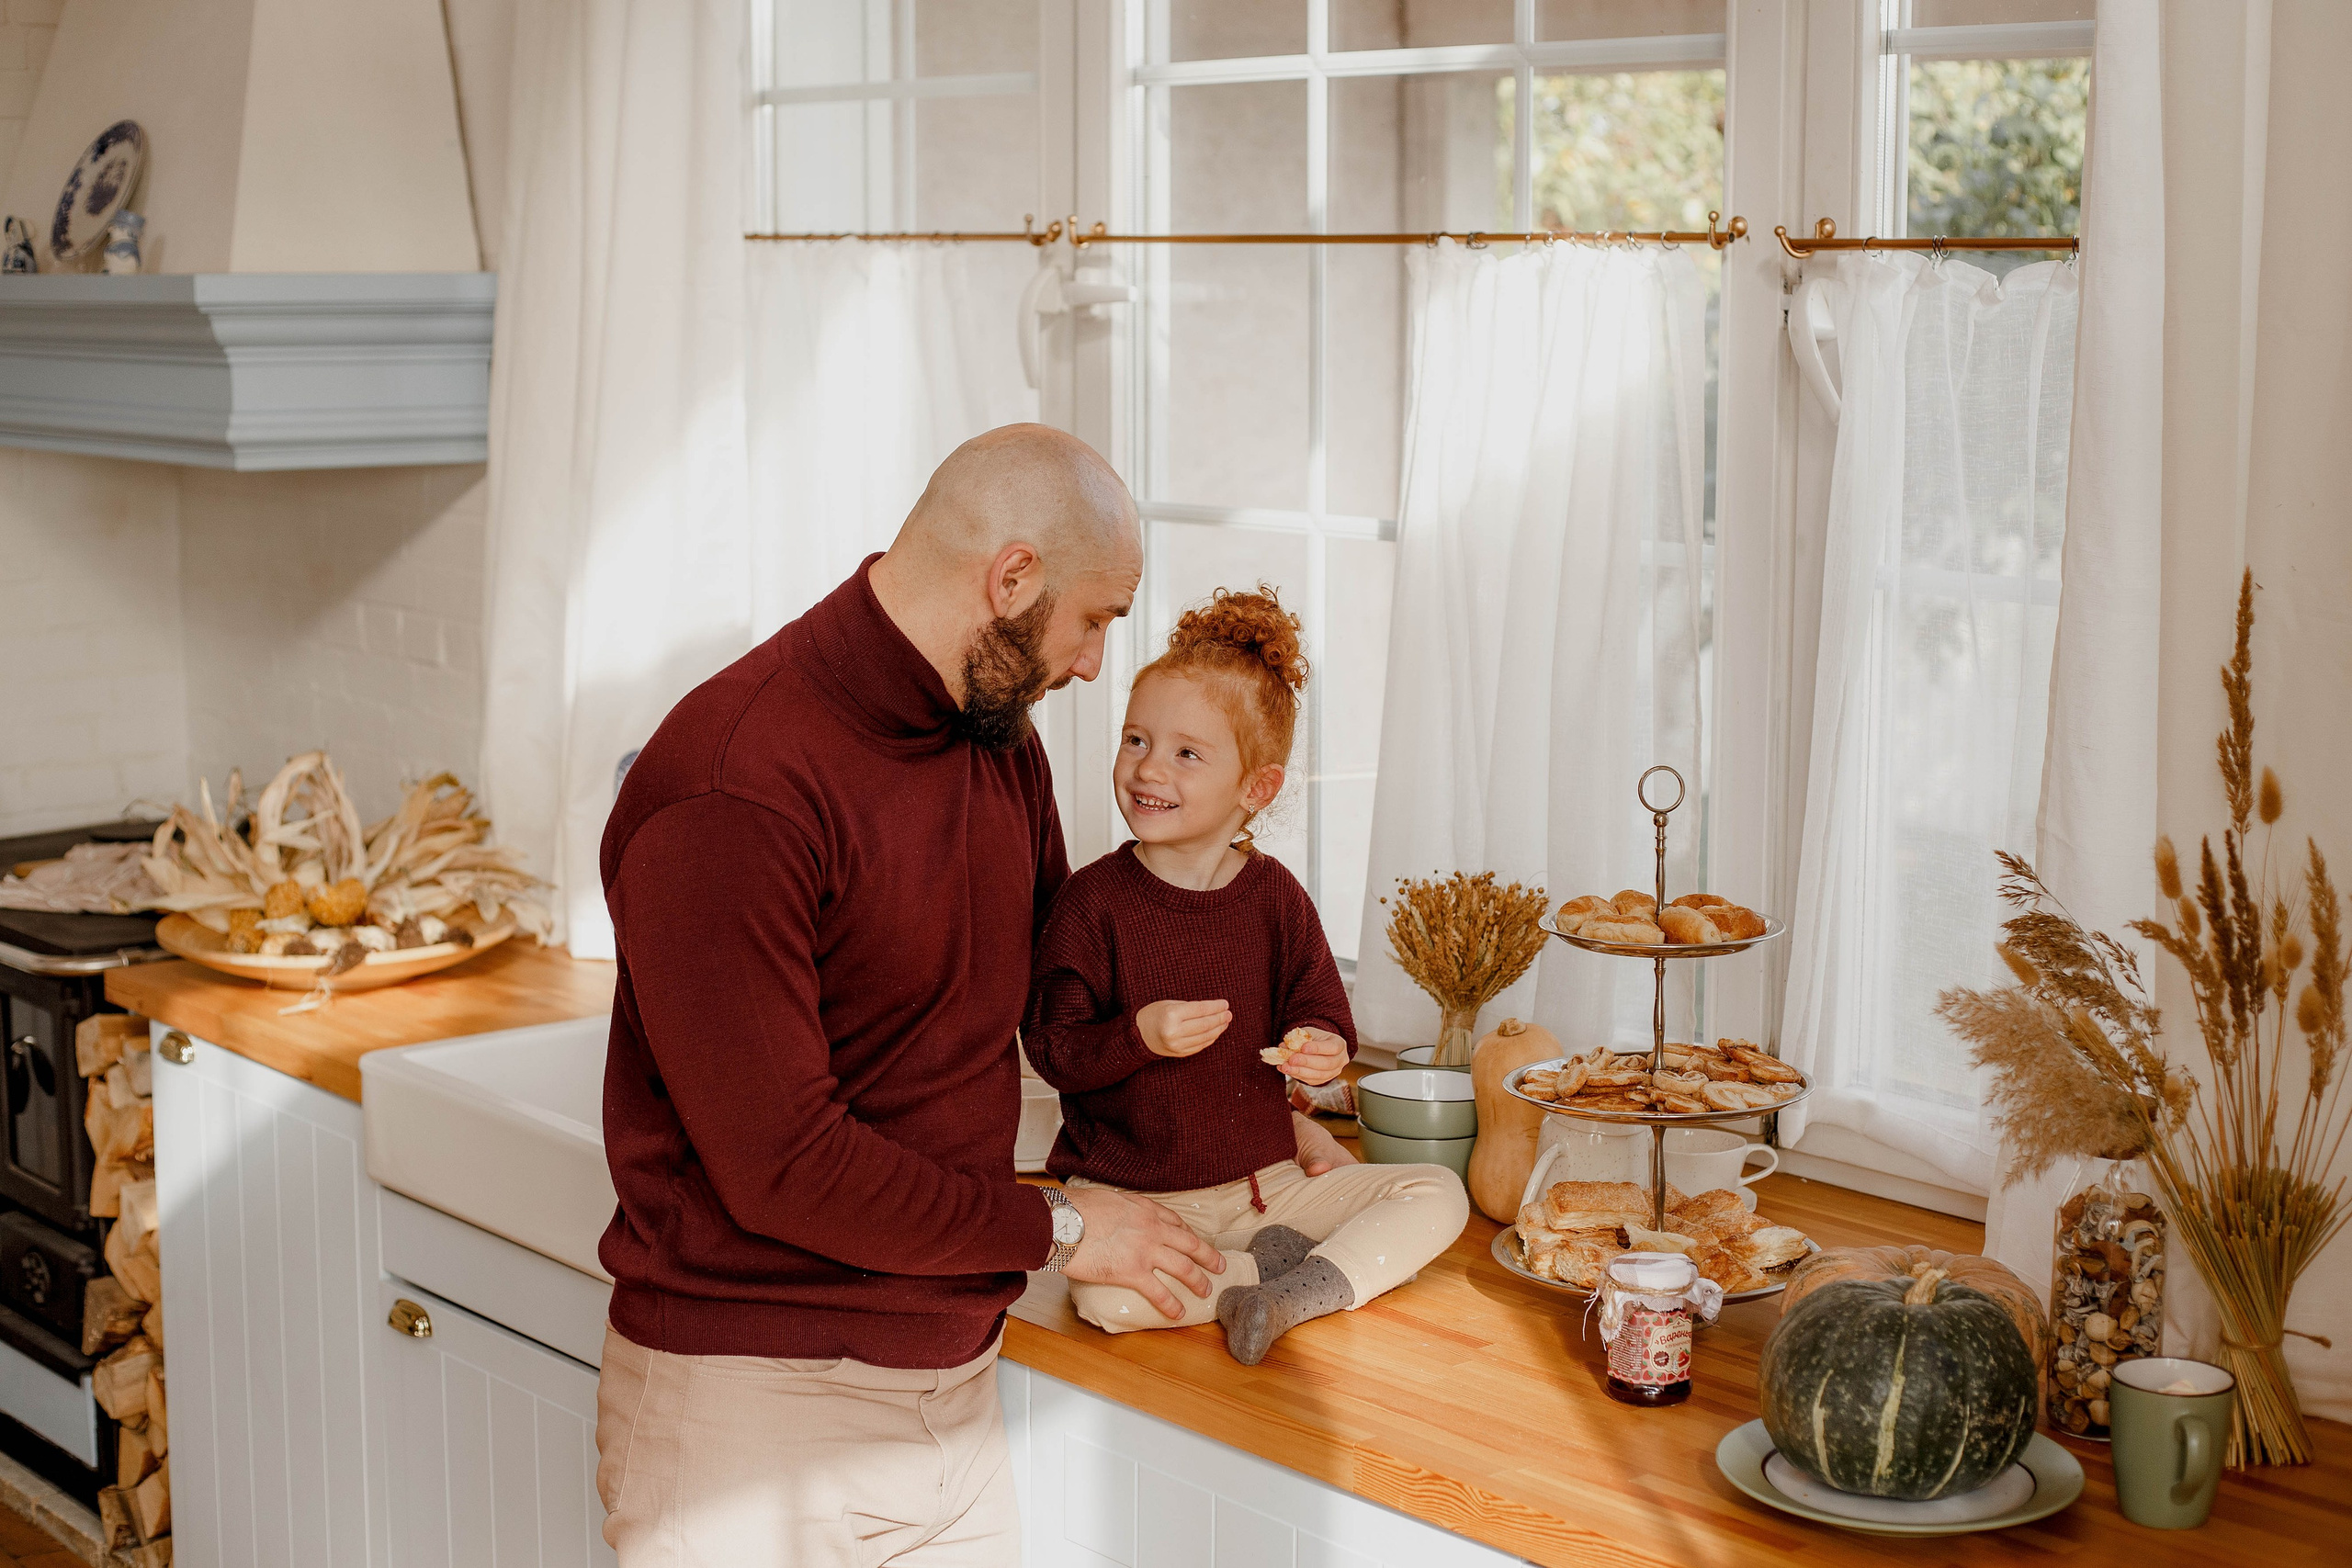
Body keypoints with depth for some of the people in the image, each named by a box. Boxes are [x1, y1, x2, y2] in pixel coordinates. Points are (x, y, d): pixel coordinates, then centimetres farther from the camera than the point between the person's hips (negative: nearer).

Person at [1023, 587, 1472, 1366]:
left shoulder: (1275, 897, 1)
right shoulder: (1093, 898, -8)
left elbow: (1321, 1009, 4)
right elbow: (1053, 1049, -11)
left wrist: (1321, 1047, -20)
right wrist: (1139, 1036, -29)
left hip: (1264, 1181, 4)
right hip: (1128, 1195, -4)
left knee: (1438, 1194, -9)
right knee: (1105, 1295, -36)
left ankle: (1300, 1294, -20)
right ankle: (1262, 1268, -12)